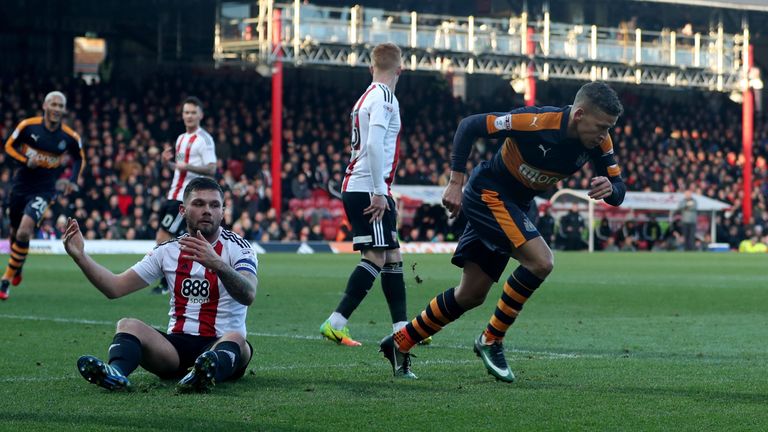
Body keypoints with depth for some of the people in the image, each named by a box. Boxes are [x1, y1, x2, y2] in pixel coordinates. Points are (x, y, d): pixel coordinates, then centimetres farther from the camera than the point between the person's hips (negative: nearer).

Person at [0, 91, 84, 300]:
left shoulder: (71, 137, -7)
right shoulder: (28, 126, -9)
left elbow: (78, 158, 12)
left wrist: (72, 181, -1)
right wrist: (26, 159, -15)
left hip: (44, 189, -2)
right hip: (21, 184, 2)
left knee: (24, 233, -20)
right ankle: (18, 267, 47)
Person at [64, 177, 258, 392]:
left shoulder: (236, 247, -1)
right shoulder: (168, 250, 12)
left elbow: (248, 296, -22)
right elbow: (115, 288, 11)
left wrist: (217, 264, -40)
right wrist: (80, 256, -2)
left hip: (219, 346, -4)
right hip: (176, 345, 4)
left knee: (235, 340, -37)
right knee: (128, 325, -20)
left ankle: (207, 374, -69)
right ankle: (115, 372, -52)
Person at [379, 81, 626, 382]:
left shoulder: (599, 141, -11)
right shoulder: (537, 121, -29)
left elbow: (617, 193, -5)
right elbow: (469, 126, -22)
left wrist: (609, 189, -29)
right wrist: (456, 183, -23)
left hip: (516, 206, 8)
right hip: (488, 194, -7)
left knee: (471, 295, 10)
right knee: (540, 261, -25)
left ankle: (400, 343, 24)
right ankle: (491, 340, -9)